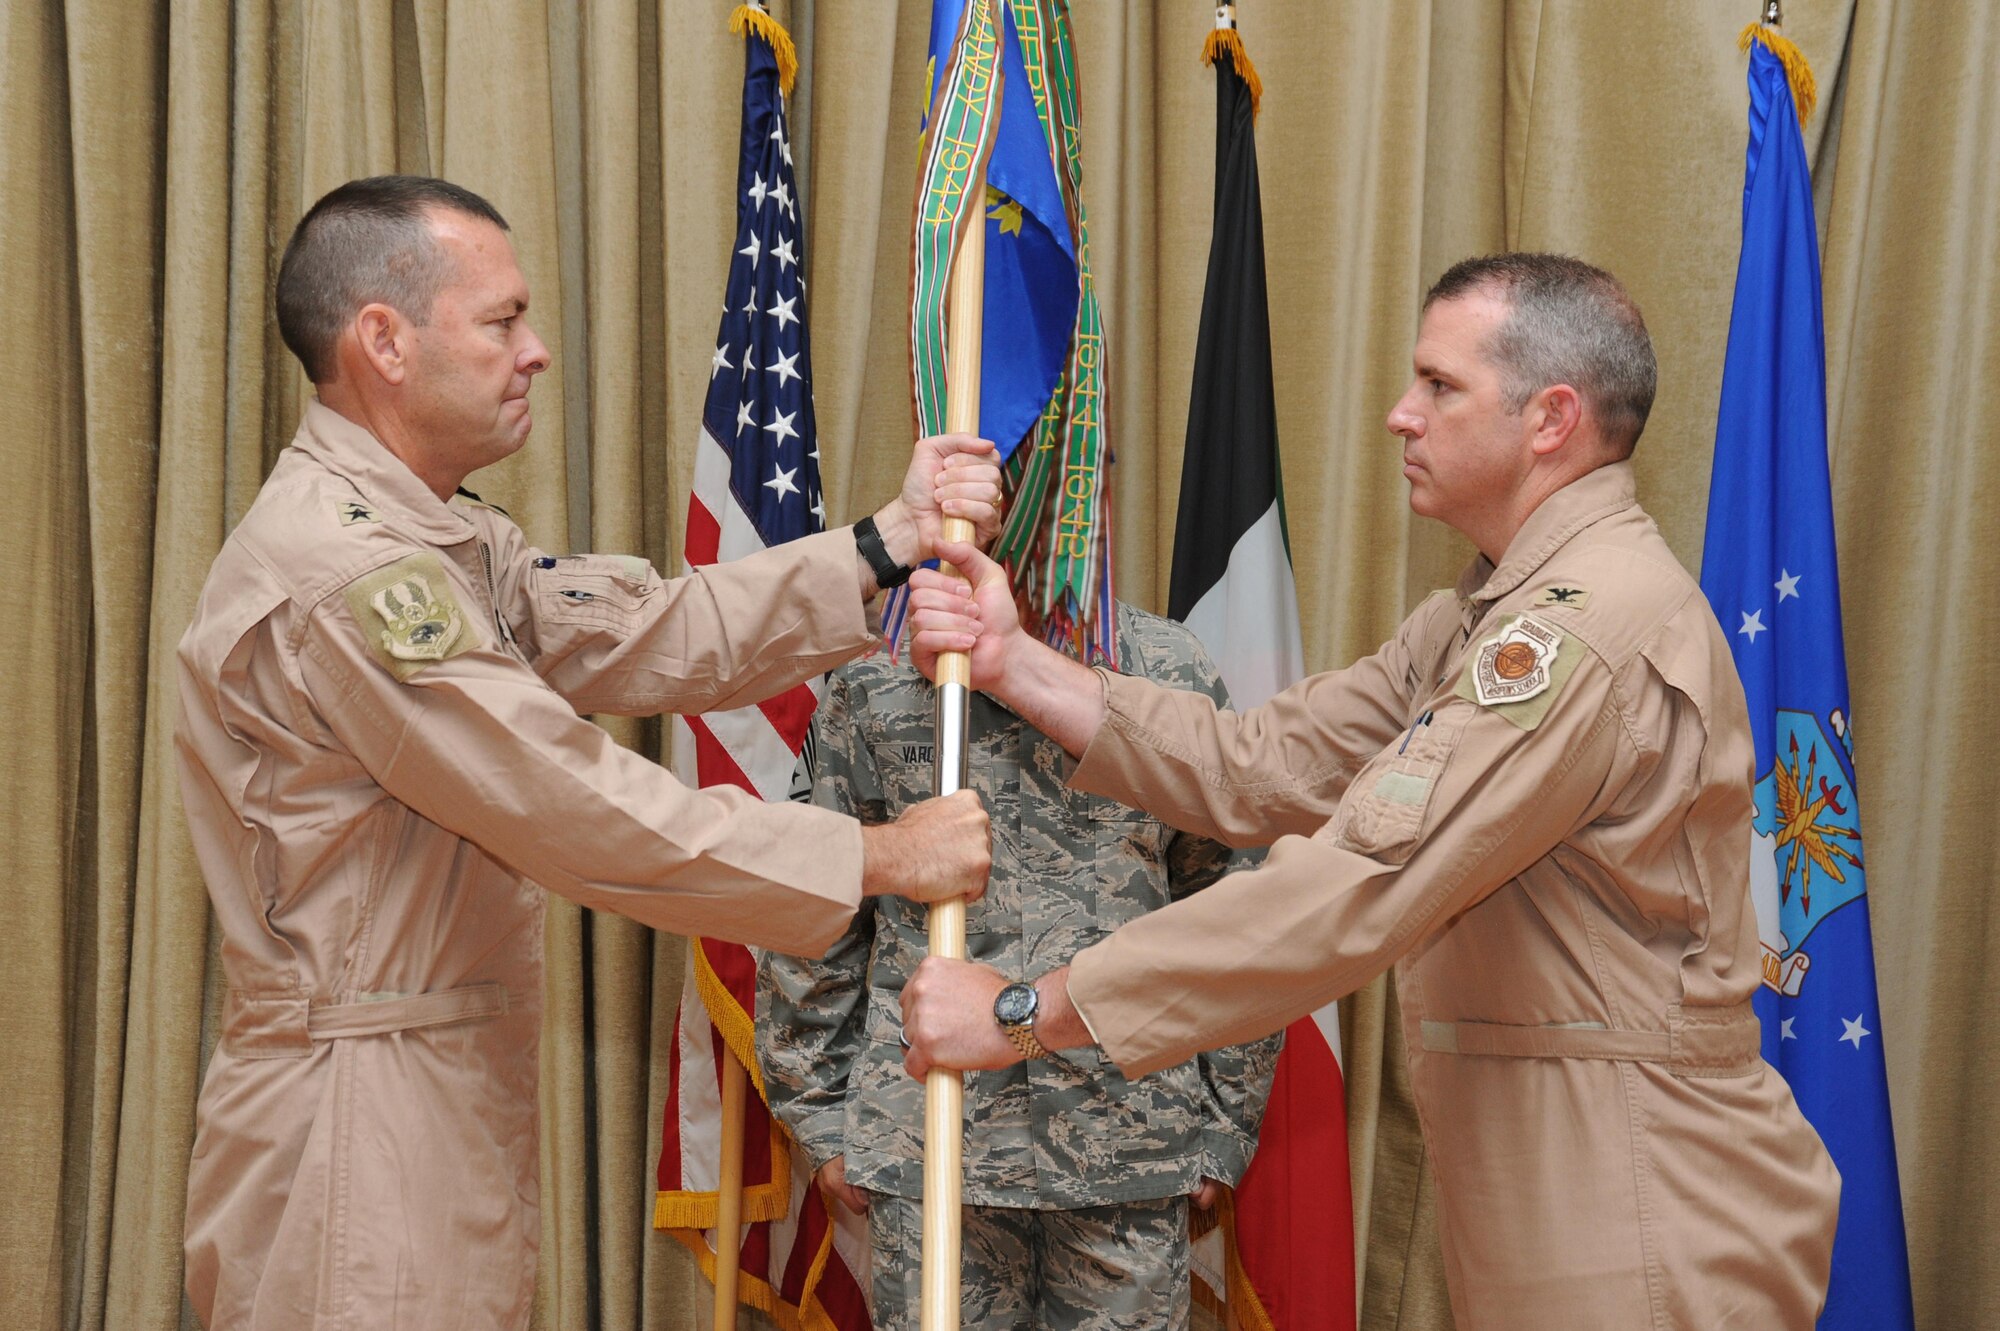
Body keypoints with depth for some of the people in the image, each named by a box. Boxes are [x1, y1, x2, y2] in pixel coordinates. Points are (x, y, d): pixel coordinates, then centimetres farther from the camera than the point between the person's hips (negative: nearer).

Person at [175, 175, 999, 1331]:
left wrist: (893, 541, -3)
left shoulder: (451, 542, 12)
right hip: (362, 1133, -10)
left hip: (455, 1098, 10)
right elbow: (589, 815, -23)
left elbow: (655, 633, 3)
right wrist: (884, 858, -15)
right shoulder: (338, 569, -22)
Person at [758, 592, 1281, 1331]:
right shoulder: (875, 680, 1)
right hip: (928, 1148, 0)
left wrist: (1227, 1123, 5)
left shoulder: (1175, 674, 2)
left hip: (1132, 1147, 1)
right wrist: (819, 1113, 5)